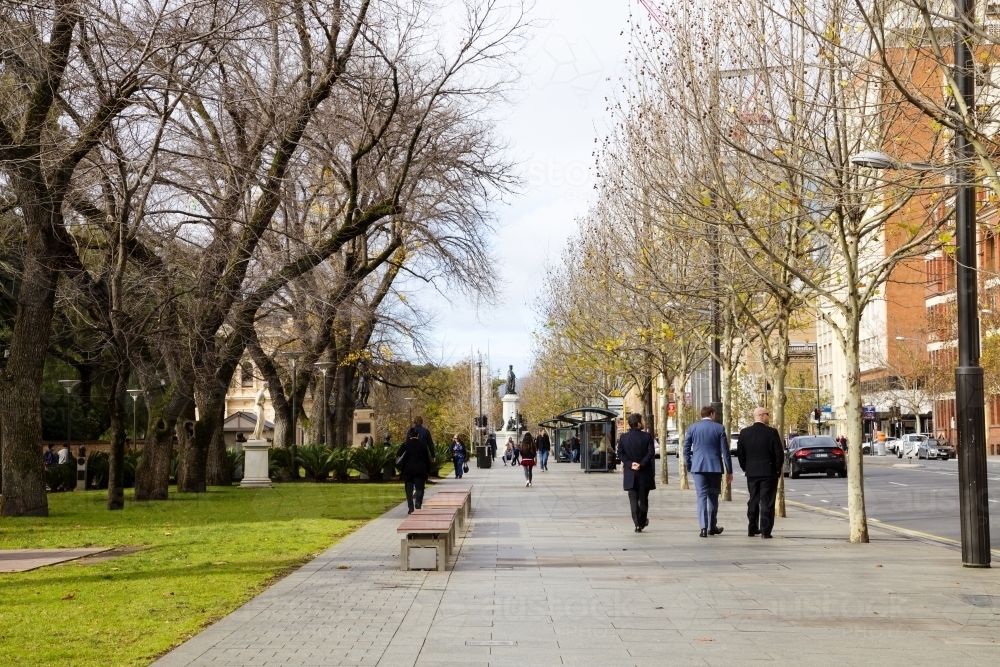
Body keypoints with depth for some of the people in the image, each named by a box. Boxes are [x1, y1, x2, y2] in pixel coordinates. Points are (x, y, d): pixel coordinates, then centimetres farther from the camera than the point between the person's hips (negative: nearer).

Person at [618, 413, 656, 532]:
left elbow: (620, 453, -4)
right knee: (643, 499, 14)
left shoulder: (623, 438, 1)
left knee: (633, 499, 3)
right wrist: (641, 464, -14)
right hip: (644, 473, -1)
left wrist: (630, 464, -9)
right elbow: (651, 452, -14)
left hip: (630, 474, 1)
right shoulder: (647, 436, -6)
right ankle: (642, 521, 23)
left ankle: (637, 524, -7)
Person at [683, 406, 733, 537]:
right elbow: (725, 451, -1)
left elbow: (686, 449, 1)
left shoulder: (692, 428, 2)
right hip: (715, 467, 0)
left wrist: (689, 466, 10)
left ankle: (703, 527, -12)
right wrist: (729, 471, 3)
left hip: (698, 466, 0)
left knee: (701, 496, 0)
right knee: (713, 496, 13)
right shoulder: (719, 428, -1)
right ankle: (712, 526, 20)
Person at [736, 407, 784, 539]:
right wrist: (777, 469, 3)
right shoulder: (772, 432, -10)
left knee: (753, 501, 14)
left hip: (751, 473, 4)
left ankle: (752, 529, 18)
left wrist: (746, 468, 12)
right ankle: (765, 531, -3)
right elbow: (779, 453, -10)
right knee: (767, 502, -1)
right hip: (769, 472, -4)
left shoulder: (744, 433, 1)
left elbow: (740, 453, 2)